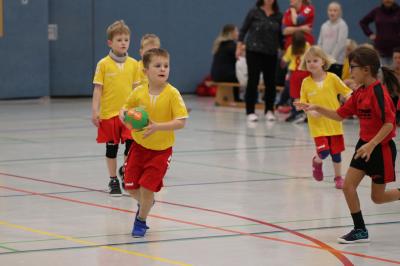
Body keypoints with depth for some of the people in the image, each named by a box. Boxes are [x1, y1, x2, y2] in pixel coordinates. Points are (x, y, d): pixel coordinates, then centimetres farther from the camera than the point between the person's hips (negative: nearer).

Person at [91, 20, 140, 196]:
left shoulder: (133, 64, 3)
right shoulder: (103, 64, -5)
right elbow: (98, 89, -4)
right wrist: (95, 111, -9)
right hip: (109, 113, -1)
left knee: (131, 145, -7)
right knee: (111, 147, 9)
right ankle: (113, 181, 19)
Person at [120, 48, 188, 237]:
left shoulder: (172, 94, -17)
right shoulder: (139, 92, -7)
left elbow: (181, 122, -22)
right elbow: (126, 107, 12)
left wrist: (158, 126, -33)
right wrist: (123, 114, -12)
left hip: (161, 149, -3)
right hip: (139, 145, 4)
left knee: (147, 187, -7)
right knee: (131, 186, 7)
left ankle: (141, 221, 19)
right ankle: (145, 203, 42)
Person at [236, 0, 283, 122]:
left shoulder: (278, 16, 3)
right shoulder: (254, 12, -2)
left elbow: (280, 35, 9)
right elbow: (243, 30, 1)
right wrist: (239, 47, -5)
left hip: (271, 53, 2)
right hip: (254, 51, -2)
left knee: (270, 82, 4)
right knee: (253, 81, -2)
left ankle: (269, 110, 16)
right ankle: (250, 111, 2)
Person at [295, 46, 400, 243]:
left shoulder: (378, 91, -21)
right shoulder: (359, 93, 5)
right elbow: (339, 115, 11)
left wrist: (372, 144, -30)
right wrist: (316, 108, 2)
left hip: (381, 148, -8)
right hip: (365, 145, 8)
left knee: (377, 197, 2)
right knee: (348, 185, -1)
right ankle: (360, 231, 6)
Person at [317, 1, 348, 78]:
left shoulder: (342, 25, -5)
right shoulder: (324, 26, 13)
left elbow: (341, 43, -12)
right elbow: (320, 43, 14)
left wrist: (332, 57, -16)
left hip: (337, 62, -6)